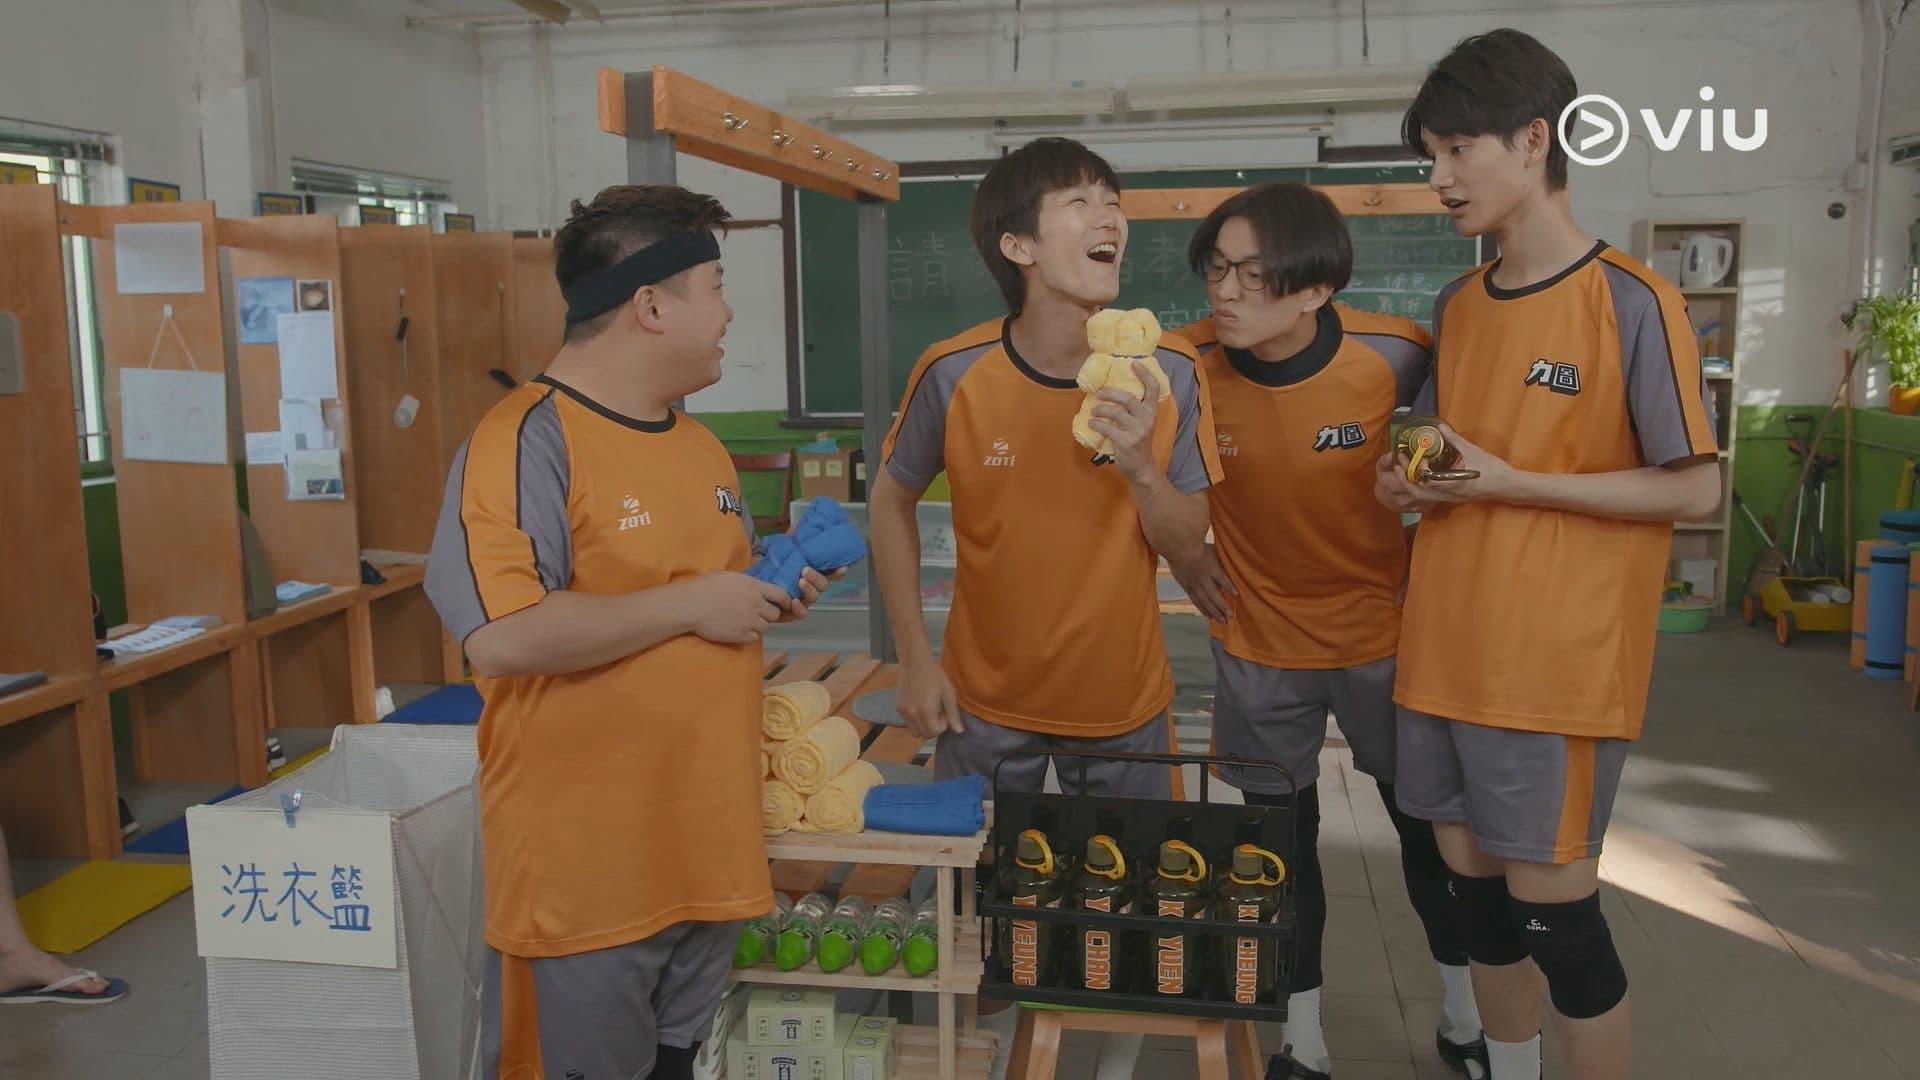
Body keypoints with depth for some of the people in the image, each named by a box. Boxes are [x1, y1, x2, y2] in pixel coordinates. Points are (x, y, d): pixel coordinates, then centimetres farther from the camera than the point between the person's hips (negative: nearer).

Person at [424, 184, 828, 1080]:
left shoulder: (699, 445, 11)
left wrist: (768, 597, 3)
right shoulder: (525, 440, -17)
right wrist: (690, 606, -22)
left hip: (705, 848, 8)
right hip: (586, 868, -8)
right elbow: (502, 636, -29)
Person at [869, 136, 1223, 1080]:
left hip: (1124, 702, 1)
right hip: (986, 702, -1)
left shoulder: (1166, 369, -14)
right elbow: (891, 502, -2)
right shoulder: (953, 374, -17)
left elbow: (1186, 546, -8)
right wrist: (915, 658, -5)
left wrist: (1139, 465, -28)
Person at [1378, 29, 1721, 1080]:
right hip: (1445, 649, 6)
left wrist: (1514, 485, -16)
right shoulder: (1455, 306, 10)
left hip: (1556, 660, -6)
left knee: (1552, 901, 2)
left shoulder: (1631, 301, -10)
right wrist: (1408, 480, -1)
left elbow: (1693, 488, -10)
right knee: (1475, 884, 15)